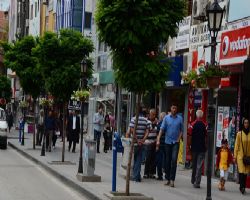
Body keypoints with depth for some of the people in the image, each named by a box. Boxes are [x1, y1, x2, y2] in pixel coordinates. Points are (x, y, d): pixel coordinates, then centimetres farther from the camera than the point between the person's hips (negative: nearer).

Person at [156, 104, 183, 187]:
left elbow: (181, 130, 10)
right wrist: (158, 140, -8)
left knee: (174, 160, -13)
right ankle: (168, 179, 18)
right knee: (168, 161, 8)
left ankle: (172, 180, -14)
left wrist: (178, 139, -3)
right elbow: (162, 129, 0)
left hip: (176, 142, -1)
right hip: (168, 142, 1)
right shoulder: (166, 118, 3)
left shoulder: (180, 118, 3)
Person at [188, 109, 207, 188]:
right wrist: (206, 146, 7)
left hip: (194, 147, 2)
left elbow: (189, 136, -3)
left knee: (194, 164, 17)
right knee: (199, 165, -1)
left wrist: (189, 146, 7)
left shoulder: (192, 124, -4)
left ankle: (193, 180, 28)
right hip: (202, 148, -2)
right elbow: (206, 137, -5)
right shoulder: (205, 125, -6)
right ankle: (197, 182, -8)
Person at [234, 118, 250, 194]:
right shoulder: (239, 134, -1)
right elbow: (236, 145, 2)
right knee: (241, 171, -12)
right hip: (240, 156, -2)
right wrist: (235, 156, 0)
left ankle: (242, 187, 13)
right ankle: (242, 187, -11)